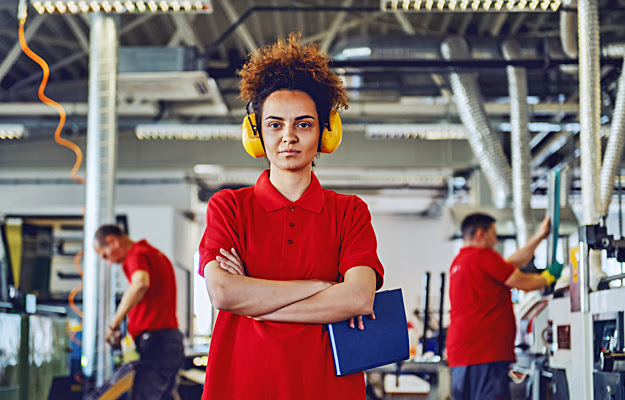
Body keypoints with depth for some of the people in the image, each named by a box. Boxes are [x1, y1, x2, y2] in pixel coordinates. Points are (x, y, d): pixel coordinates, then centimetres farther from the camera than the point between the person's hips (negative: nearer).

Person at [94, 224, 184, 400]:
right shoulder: (155, 253, 21)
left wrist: (114, 323, -23)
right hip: (172, 339, 10)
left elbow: (140, 283, -31)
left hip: (155, 342, -10)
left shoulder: (136, 255, -9)